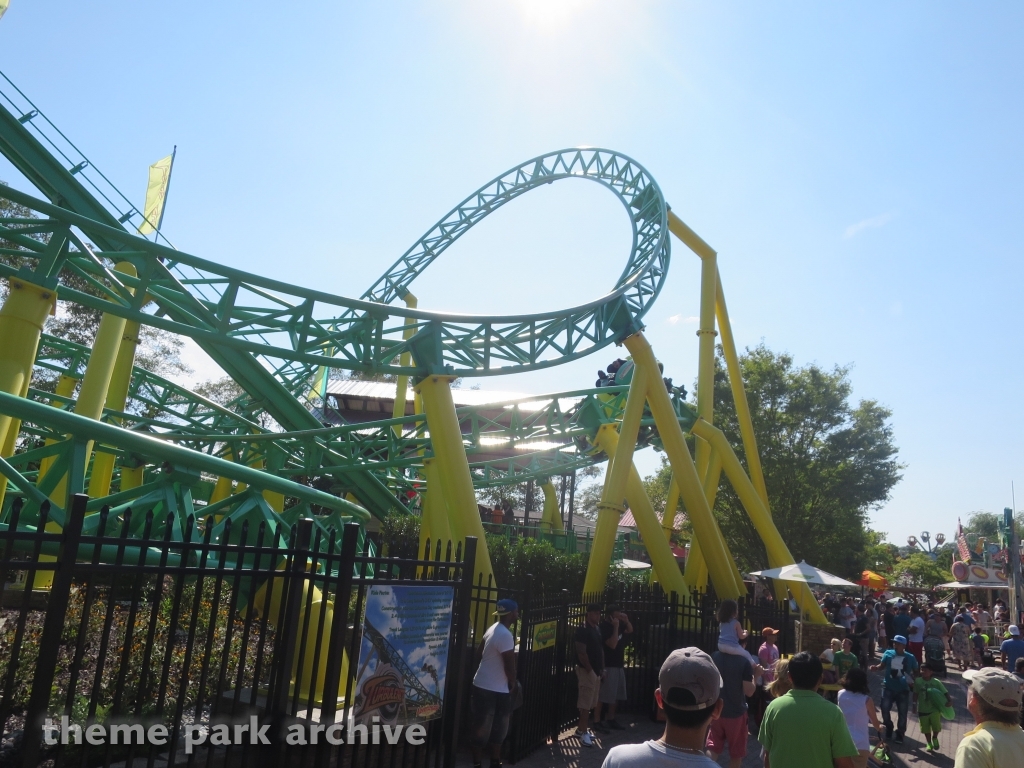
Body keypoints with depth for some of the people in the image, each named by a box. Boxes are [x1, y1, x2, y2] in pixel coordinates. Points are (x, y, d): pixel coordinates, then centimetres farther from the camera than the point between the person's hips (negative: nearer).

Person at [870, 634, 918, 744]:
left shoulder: (910, 658, -8)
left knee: (902, 713, 9)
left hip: (903, 690, 0)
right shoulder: (888, 653, -6)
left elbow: (916, 671, 3)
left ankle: (900, 735, 27)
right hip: (888, 687, 1)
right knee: (885, 709, 0)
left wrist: (913, 679, -16)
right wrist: (876, 667, -16)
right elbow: (882, 665, 4)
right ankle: (888, 730, 25)